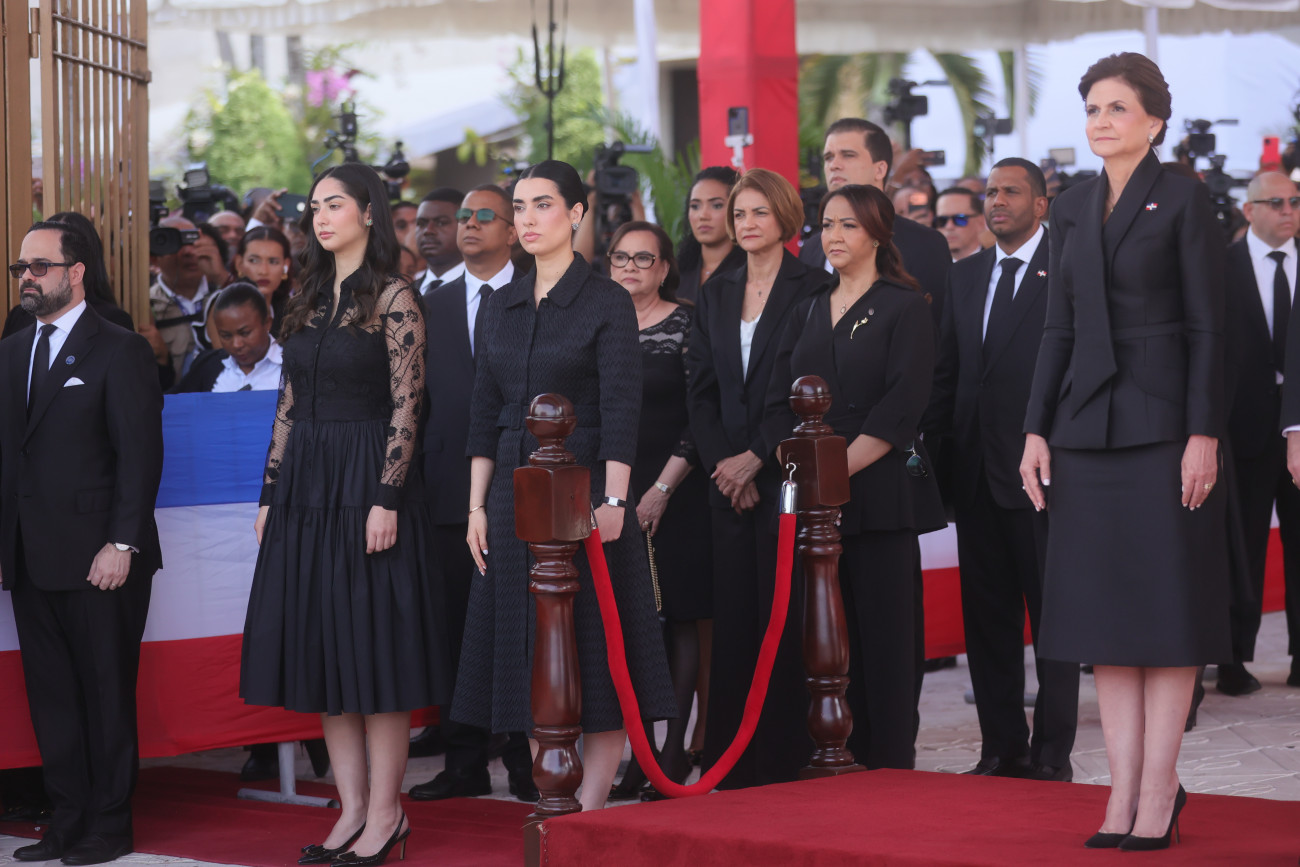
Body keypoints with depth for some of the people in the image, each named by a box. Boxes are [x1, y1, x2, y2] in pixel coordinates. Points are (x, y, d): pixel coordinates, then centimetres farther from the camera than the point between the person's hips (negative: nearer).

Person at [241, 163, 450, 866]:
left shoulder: (393, 298, -6)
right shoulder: (309, 300, 14)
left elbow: (405, 407, -11)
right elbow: (289, 405, 15)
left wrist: (386, 498, -18)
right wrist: (269, 494, 10)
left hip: (368, 482, -7)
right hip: (305, 485, 7)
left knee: (374, 642, -4)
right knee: (322, 646, 7)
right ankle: (352, 807, 13)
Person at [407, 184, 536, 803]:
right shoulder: (433, 306, 14)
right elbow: (420, 396, 13)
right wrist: (422, 474, 5)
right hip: (453, 489, 3)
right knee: (459, 630, 5)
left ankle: (526, 760, 8)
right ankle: (464, 762, 11)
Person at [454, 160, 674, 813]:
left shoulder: (606, 302, -4)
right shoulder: (504, 305, 12)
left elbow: (621, 410, -10)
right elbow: (485, 410, 12)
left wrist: (612, 501, -18)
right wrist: (477, 505, 7)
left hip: (584, 488, -5)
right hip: (515, 491, 5)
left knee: (597, 649, -3)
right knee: (533, 649, 6)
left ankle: (589, 806, 1)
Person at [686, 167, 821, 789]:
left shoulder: (812, 290, -2)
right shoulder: (716, 298, 15)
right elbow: (700, 391, 11)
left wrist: (757, 458, -12)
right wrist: (722, 465, -3)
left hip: (786, 476, -5)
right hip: (729, 481, 5)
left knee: (784, 616, -6)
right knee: (733, 616, 4)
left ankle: (785, 760, -1)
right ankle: (733, 764, 8)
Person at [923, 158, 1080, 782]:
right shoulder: (964, 276, 15)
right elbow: (947, 371, 16)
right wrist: (930, 442, 7)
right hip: (976, 471, 6)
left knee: (1053, 616, 1)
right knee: (987, 619, 10)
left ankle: (1052, 754, 5)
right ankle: (1002, 748, 17)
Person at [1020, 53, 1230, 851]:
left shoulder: (1183, 200, -3)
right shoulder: (1072, 209, 13)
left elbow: (1207, 326, -7)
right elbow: (1059, 328, 14)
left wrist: (1204, 433, -14)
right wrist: (1037, 431, 7)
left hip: (1162, 419, -5)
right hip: (1089, 423, 5)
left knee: (1167, 602, -2)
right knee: (1103, 608, 3)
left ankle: (1159, 786, 1)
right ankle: (1125, 786, 6)